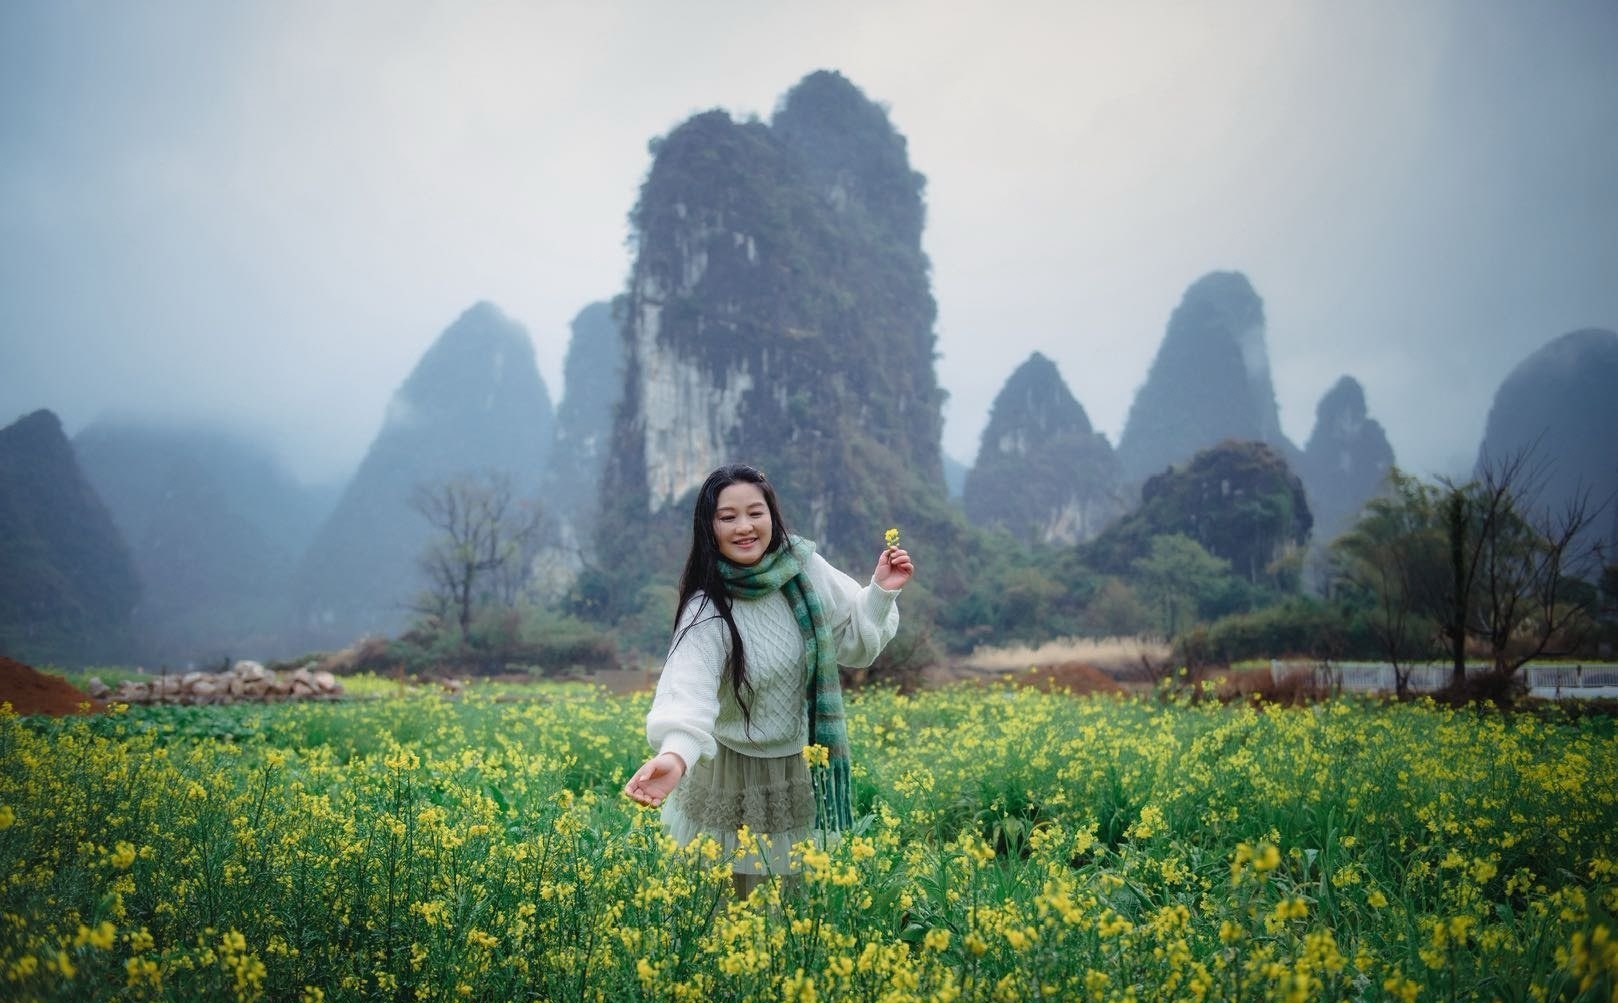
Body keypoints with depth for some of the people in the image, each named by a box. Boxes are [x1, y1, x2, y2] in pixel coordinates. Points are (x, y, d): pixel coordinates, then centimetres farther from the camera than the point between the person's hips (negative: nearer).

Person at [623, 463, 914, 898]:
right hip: (735, 779, -4)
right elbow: (688, 687, -41)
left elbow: (853, 643, 5)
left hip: (806, 769, 4)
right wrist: (674, 754, -60)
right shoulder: (707, 611, -24)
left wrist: (881, 592, -13)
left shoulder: (804, 567, -10)